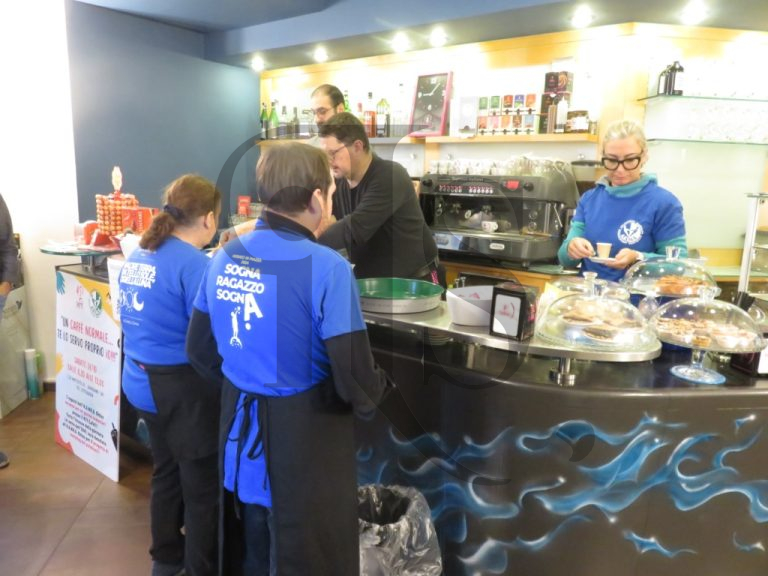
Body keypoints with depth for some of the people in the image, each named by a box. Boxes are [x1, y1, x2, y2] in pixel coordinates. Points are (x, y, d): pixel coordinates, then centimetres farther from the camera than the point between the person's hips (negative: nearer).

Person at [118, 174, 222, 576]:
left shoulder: (138, 255, 6)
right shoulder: (194, 263, -21)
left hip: (142, 381, 9)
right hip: (183, 388, -9)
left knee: (166, 471, 25)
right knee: (204, 486, 9)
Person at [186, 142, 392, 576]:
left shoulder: (225, 257, -2)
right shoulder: (327, 267, -22)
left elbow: (200, 350, 8)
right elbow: (356, 381, -22)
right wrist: (376, 392, 0)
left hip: (241, 425, 6)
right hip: (307, 434, -6)